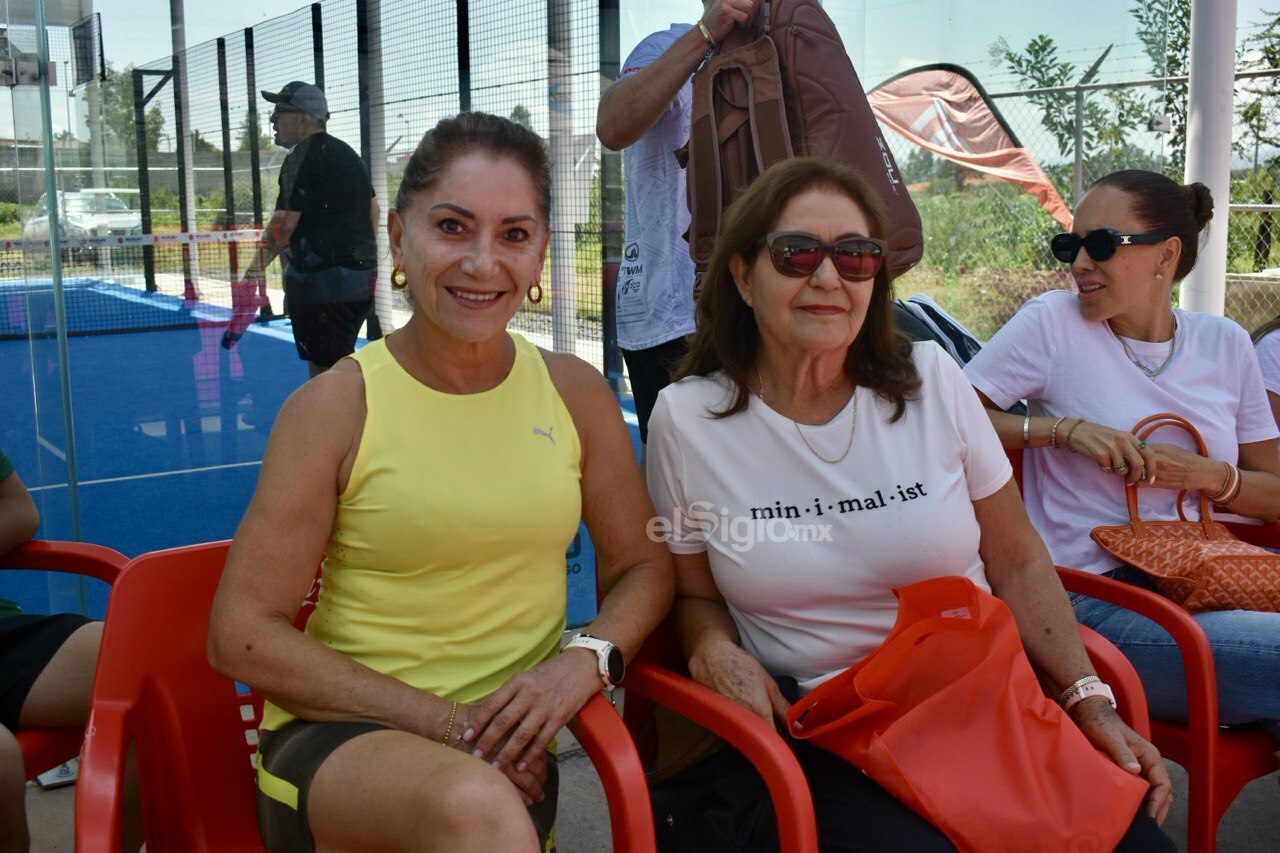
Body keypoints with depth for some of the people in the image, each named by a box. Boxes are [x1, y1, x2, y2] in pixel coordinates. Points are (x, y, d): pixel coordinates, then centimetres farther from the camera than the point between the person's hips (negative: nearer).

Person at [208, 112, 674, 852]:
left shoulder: (576, 394, 4)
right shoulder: (336, 406, -6)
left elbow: (643, 566, 13)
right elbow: (242, 636, -6)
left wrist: (586, 661, -9)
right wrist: (440, 718, -12)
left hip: (506, 755, 4)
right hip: (339, 736, -3)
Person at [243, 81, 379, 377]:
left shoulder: (302, 156, -12)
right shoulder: (347, 153, 16)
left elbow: (285, 222, -17)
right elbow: (373, 208, 23)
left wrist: (256, 268, -9)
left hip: (322, 281, -10)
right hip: (362, 276, 10)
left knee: (326, 372, -5)